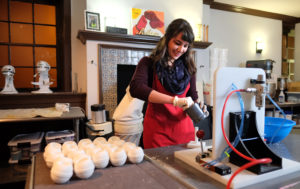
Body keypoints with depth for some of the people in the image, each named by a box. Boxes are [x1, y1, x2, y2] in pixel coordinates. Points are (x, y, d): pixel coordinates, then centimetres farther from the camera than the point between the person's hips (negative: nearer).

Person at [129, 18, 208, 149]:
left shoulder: (188, 67, 6)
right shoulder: (149, 63, -6)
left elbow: (193, 95, 13)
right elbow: (135, 88, -24)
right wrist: (175, 100, -30)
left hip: (184, 130, 4)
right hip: (158, 131, -3)